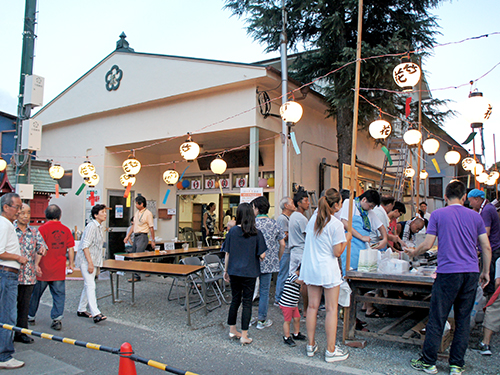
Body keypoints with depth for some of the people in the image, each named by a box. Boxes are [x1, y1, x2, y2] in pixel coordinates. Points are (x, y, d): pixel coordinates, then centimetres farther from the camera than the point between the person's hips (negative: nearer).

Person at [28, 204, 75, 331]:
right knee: (59, 295, 7)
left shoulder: (43, 228, -10)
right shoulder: (66, 230, 0)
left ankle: (30, 317, 30)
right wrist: (71, 263, 14)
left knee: (35, 294, 16)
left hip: (44, 268, -2)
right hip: (59, 270, 2)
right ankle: (57, 320, 3)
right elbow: (70, 248, 3)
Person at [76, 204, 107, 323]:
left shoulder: (99, 227, 12)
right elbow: (85, 246, -20)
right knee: (90, 285, -13)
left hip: (93, 260, 9)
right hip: (85, 260, -9)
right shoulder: (91, 226, -16)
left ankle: (81, 310, 25)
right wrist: (90, 263, -23)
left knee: (88, 285, 14)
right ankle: (96, 313, -18)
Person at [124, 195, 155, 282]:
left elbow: (151, 228, -9)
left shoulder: (148, 213, -9)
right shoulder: (136, 213, 14)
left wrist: (153, 240, -9)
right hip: (136, 236, 8)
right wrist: (128, 236, 19)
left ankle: (136, 276, -9)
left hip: (142, 236, -8)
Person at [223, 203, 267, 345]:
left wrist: (225, 271, 12)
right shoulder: (256, 233, -10)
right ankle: (244, 336, 10)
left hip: (234, 271, 3)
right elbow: (262, 255, -9)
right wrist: (261, 257, 14)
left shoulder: (232, 231, -3)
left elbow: (227, 253, 2)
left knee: (235, 300, 16)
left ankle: (232, 330, 28)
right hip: (249, 272, -3)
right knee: (247, 302, 6)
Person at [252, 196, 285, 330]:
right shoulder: (274, 223, -1)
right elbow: (282, 244, 1)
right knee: (264, 292, 9)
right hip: (268, 263, 1)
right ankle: (262, 320, 17)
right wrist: (278, 259, 14)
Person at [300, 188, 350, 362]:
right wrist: (347, 239, 2)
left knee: (312, 306, 13)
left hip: (310, 268, 6)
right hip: (328, 270, -6)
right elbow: (337, 252, -12)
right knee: (331, 309, 3)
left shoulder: (313, 219, 5)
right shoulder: (336, 224, -14)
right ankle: (331, 350, 9)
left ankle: (311, 345, 23)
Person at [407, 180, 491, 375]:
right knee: (463, 320, 11)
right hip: (471, 273, 4)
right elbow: (486, 247, 8)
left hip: (448, 273, -3)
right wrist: (485, 271, 19)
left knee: (437, 319, 4)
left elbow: (427, 245, -3)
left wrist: (413, 253, 15)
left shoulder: (438, 214, -2)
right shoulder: (475, 216, 8)